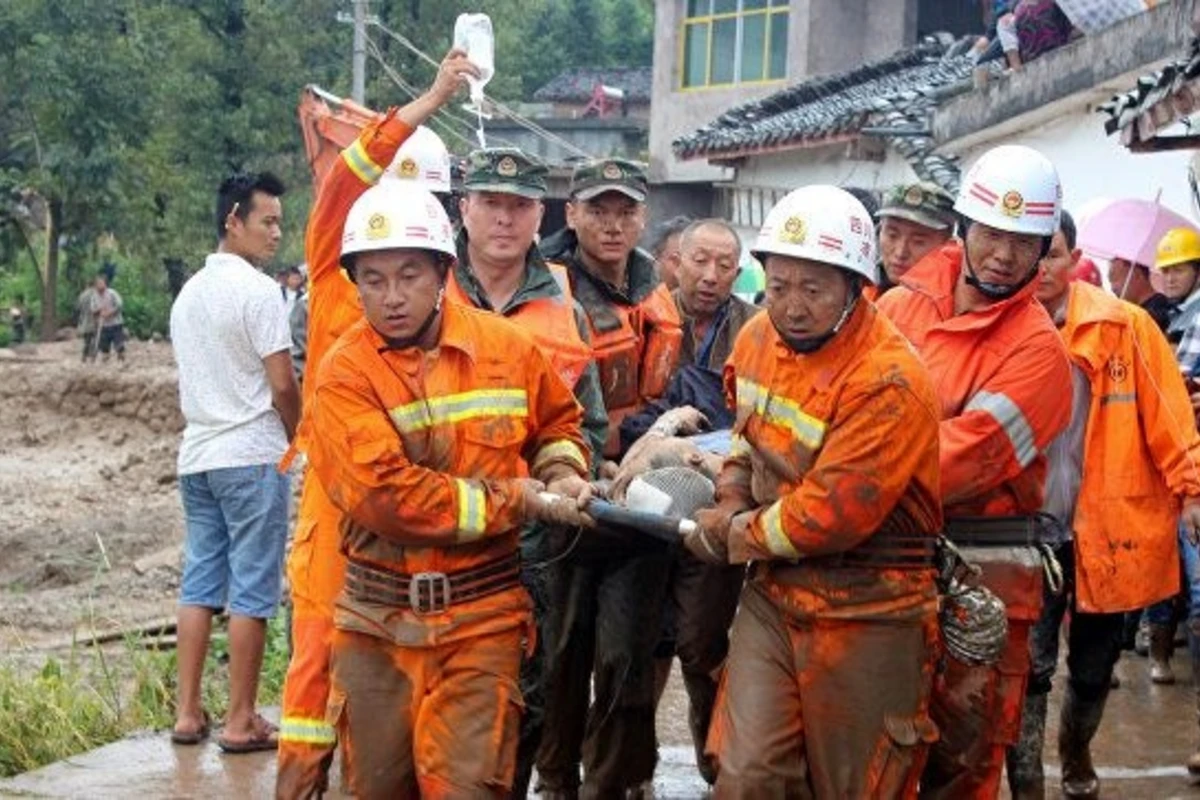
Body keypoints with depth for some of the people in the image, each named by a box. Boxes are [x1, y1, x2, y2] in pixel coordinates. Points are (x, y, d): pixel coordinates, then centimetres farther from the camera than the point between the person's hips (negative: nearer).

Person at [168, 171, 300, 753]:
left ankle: (188, 713, 13)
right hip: (252, 455, -8)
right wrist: (299, 438, 3)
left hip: (197, 455, 8)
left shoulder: (188, 294, 13)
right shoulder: (257, 291, -13)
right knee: (252, 590, -2)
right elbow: (282, 385, -14)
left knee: (199, 583, 11)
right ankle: (241, 722, 0)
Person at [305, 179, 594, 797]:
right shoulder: (345, 372, -9)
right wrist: (521, 501, -16)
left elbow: (559, 420, 23)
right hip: (377, 618, 0)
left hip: (480, 614, 0)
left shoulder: (505, 347, 2)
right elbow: (385, 494, -22)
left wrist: (563, 475, 1)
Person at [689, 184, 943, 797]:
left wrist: (732, 536, -9)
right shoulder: (758, 337, 3)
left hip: (865, 613, -6)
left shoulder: (888, 383, -22)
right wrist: (731, 499, 6)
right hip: (773, 593, 6)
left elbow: (829, 514, -23)